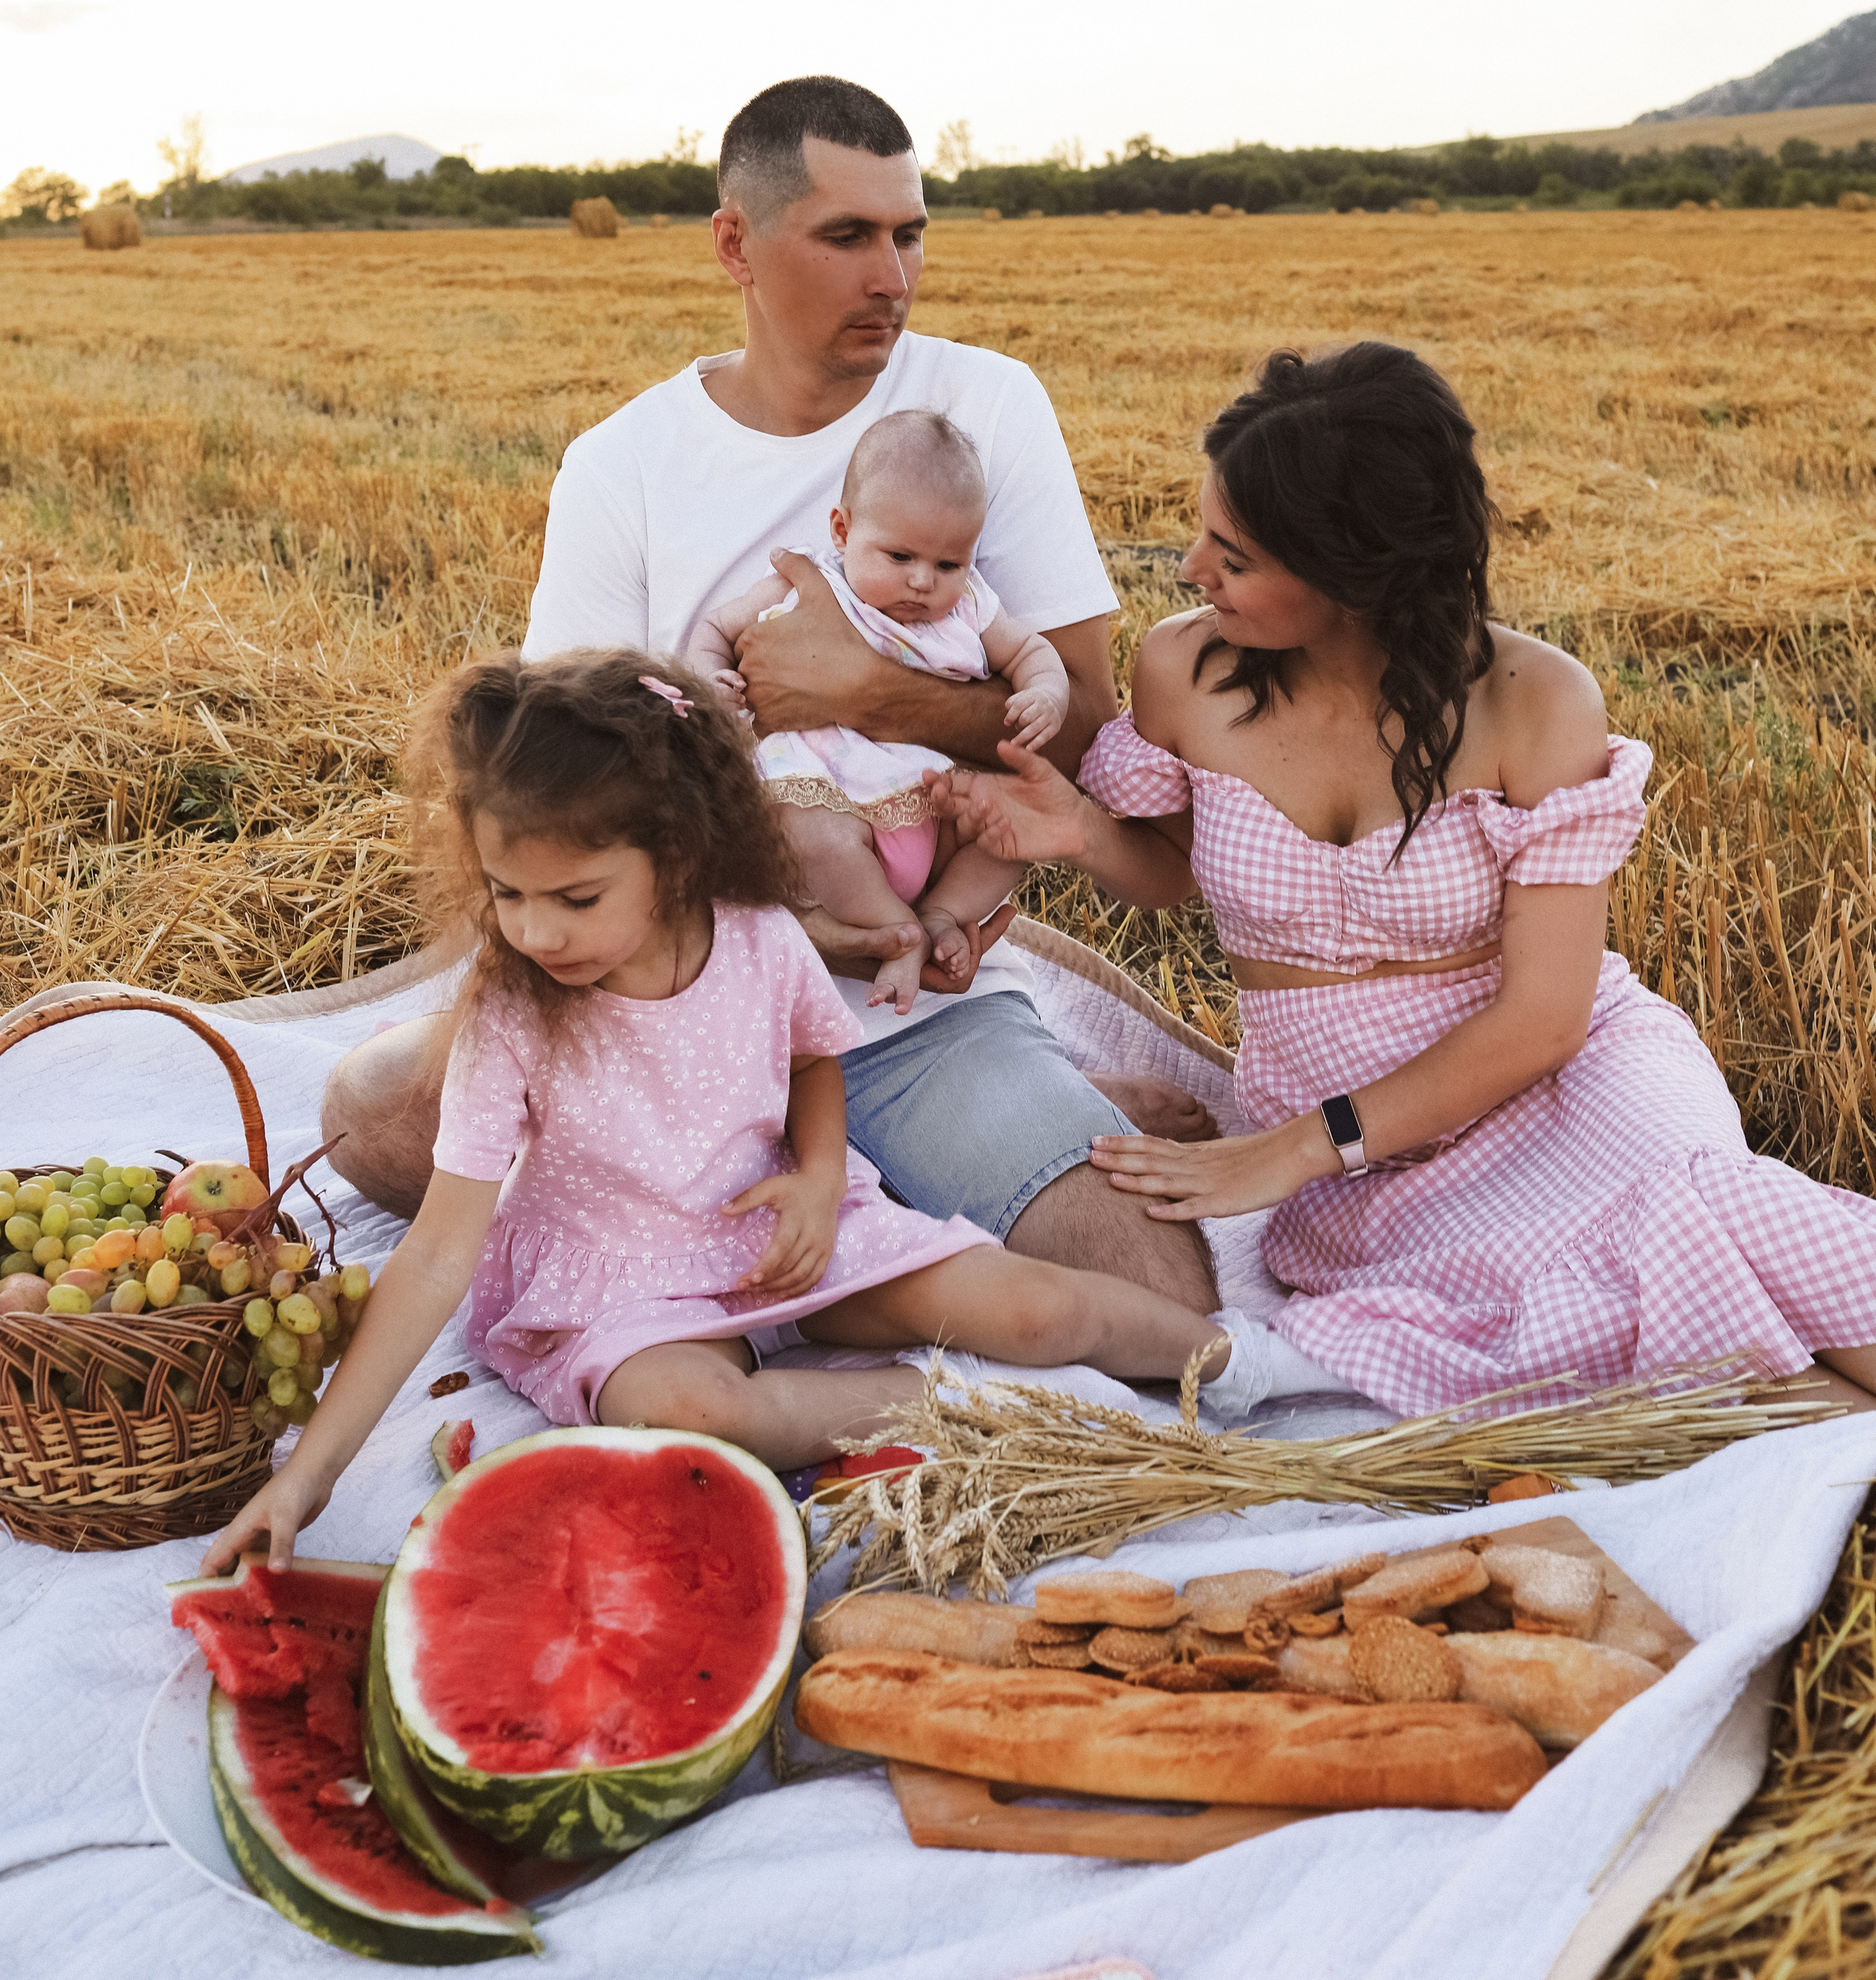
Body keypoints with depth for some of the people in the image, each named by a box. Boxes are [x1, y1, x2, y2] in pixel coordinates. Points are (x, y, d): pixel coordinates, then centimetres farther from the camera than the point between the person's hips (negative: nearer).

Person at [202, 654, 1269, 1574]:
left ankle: (1210, 1344, 17)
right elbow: (438, 1254, -22)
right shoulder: (509, 1019, -22)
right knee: (689, 1408, -38)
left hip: (778, 1238, 3)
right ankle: (938, 1394, -17)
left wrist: (819, 1172, -10)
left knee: (1033, 1308, -12)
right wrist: (312, 1468, -27)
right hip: (618, 1295, -2)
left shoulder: (761, 944, -14)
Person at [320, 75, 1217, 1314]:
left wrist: (864, 692, -17)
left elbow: (1083, 713, -2)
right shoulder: (621, 466, 0)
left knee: (1168, 1305, -22)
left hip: (929, 1006, -1)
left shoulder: (987, 404, 1)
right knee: (375, 1114, -23)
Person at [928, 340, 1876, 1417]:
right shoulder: (1185, 670, -3)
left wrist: (1299, 1150, -17)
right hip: (1367, 1168, 2)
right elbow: (1167, 871, 17)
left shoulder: (1536, 701, -12)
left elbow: (1541, 1015, -13)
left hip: (1566, 1084, -1)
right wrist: (1084, 833, -8)